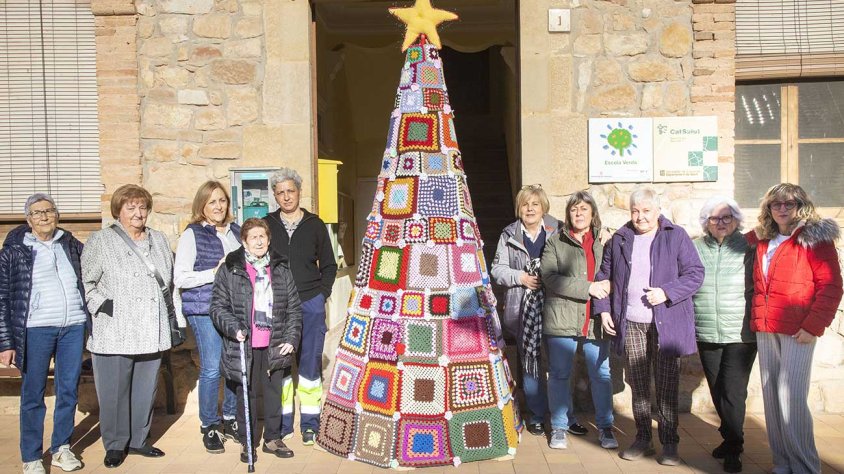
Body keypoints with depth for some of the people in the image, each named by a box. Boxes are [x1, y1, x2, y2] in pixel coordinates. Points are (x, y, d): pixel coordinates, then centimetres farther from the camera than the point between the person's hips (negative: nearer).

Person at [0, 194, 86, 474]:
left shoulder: (70, 244, 8)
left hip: (73, 327, 3)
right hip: (36, 330, -3)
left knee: (68, 390, 10)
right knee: (33, 395, 5)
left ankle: (62, 449, 25)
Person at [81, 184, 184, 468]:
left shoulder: (158, 240, 15)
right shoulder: (101, 241, 1)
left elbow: (171, 283, 20)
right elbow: (85, 281, -2)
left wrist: (177, 319, 16)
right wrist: (101, 305, -14)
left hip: (151, 332, 4)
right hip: (114, 334, -4)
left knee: (146, 390, 11)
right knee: (115, 391, 2)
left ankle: (137, 440, 26)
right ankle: (115, 445, 18)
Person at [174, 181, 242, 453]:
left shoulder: (236, 231, 13)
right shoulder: (192, 235, -2)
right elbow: (179, 278, -7)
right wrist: (214, 273, -14)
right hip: (204, 310, -5)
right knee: (212, 368, -4)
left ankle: (230, 420, 26)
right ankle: (209, 426, 15)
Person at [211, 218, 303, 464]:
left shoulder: (281, 269, 6)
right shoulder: (229, 270, -2)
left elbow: (294, 307, 8)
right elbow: (218, 306, -1)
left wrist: (291, 338, 0)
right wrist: (234, 328, -16)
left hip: (275, 345, 2)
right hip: (245, 345, -2)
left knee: (274, 392, 12)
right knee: (247, 393, 8)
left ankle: (273, 438, 27)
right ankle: (246, 443, 23)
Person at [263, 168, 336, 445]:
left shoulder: (314, 225, 6)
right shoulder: (267, 225, 6)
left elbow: (329, 265, 12)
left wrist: (322, 293, 1)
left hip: (311, 305, 0)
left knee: (310, 363, 2)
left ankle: (310, 423, 12)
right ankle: (282, 423, 15)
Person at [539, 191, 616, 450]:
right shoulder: (555, 243, 2)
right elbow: (550, 278, -11)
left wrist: (609, 286, -11)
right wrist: (588, 287, -17)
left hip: (595, 321, 2)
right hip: (562, 319, -1)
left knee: (601, 375, 10)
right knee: (559, 375, 9)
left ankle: (605, 426, 26)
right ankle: (559, 426, 23)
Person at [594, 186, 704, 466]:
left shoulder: (676, 237, 1)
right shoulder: (619, 240, 10)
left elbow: (695, 273, -2)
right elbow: (604, 277, 15)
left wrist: (667, 292, -16)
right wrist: (603, 309, 5)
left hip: (666, 324, -3)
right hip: (630, 324, 3)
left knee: (667, 387, 3)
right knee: (638, 385, 10)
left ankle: (670, 443, 15)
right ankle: (642, 439, 22)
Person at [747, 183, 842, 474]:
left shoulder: (814, 238, -3)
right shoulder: (762, 240, 14)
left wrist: (813, 326, -15)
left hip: (797, 331, -6)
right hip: (764, 330, 6)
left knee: (791, 398, -9)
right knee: (771, 396, 7)